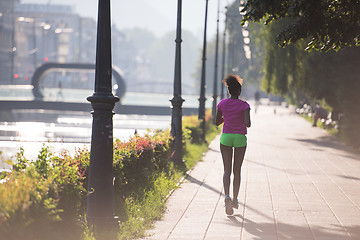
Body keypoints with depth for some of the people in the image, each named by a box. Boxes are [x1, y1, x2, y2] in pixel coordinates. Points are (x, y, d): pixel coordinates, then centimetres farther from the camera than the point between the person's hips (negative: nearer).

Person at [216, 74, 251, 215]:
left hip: (225, 137, 2)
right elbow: (247, 123, -19)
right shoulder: (244, 105, -10)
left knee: (227, 170, 1)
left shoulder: (222, 104, -1)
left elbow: (217, 122, 8)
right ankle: (235, 200, 18)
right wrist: (247, 124, 3)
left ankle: (227, 196, -24)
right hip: (240, 138, -1)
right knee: (237, 170, 12)